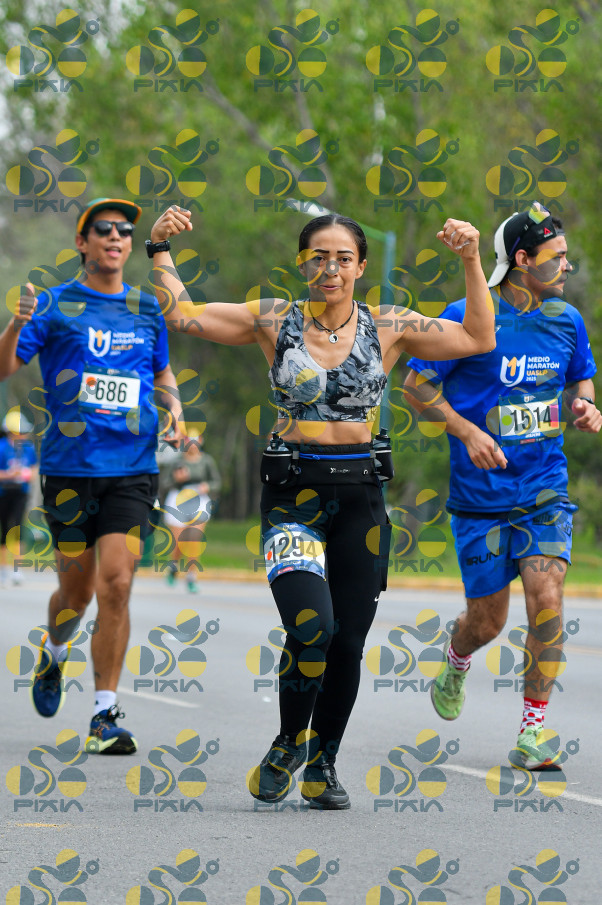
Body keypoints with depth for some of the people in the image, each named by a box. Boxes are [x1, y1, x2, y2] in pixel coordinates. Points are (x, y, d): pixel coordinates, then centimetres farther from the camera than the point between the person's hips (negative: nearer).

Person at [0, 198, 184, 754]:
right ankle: (54, 655, 42)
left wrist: (174, 408, 7)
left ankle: (106, 714, -7)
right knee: (77, 588, 7)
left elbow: (163, 374, 28)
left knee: (117, 583, -12)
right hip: (69, 467, -1)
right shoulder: (55, 306, 3)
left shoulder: (146, 309, 12)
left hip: (132, 468, 1)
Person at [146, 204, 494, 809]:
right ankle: (287, 746, 4)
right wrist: (160, 250, -4)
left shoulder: (388, 328, 4)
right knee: (311, 627, -21)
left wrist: (471, 263, -4)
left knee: (347, 644, 3)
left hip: (359, 496, 2)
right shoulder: (274, 322, 2)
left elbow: (479, 339, 3)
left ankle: (322, 765, 24)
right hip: (292, 492, -2)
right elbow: (181, 315, 4)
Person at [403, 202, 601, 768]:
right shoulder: (468, 318, -10)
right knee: (487, 618, 5)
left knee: (546, 595, -17)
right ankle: (456, 664, 44)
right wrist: (468, 432, -19)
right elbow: (416, 385, -6)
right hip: (481, 494, -3)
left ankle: (531, 735, -10)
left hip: (544, 488, 3)